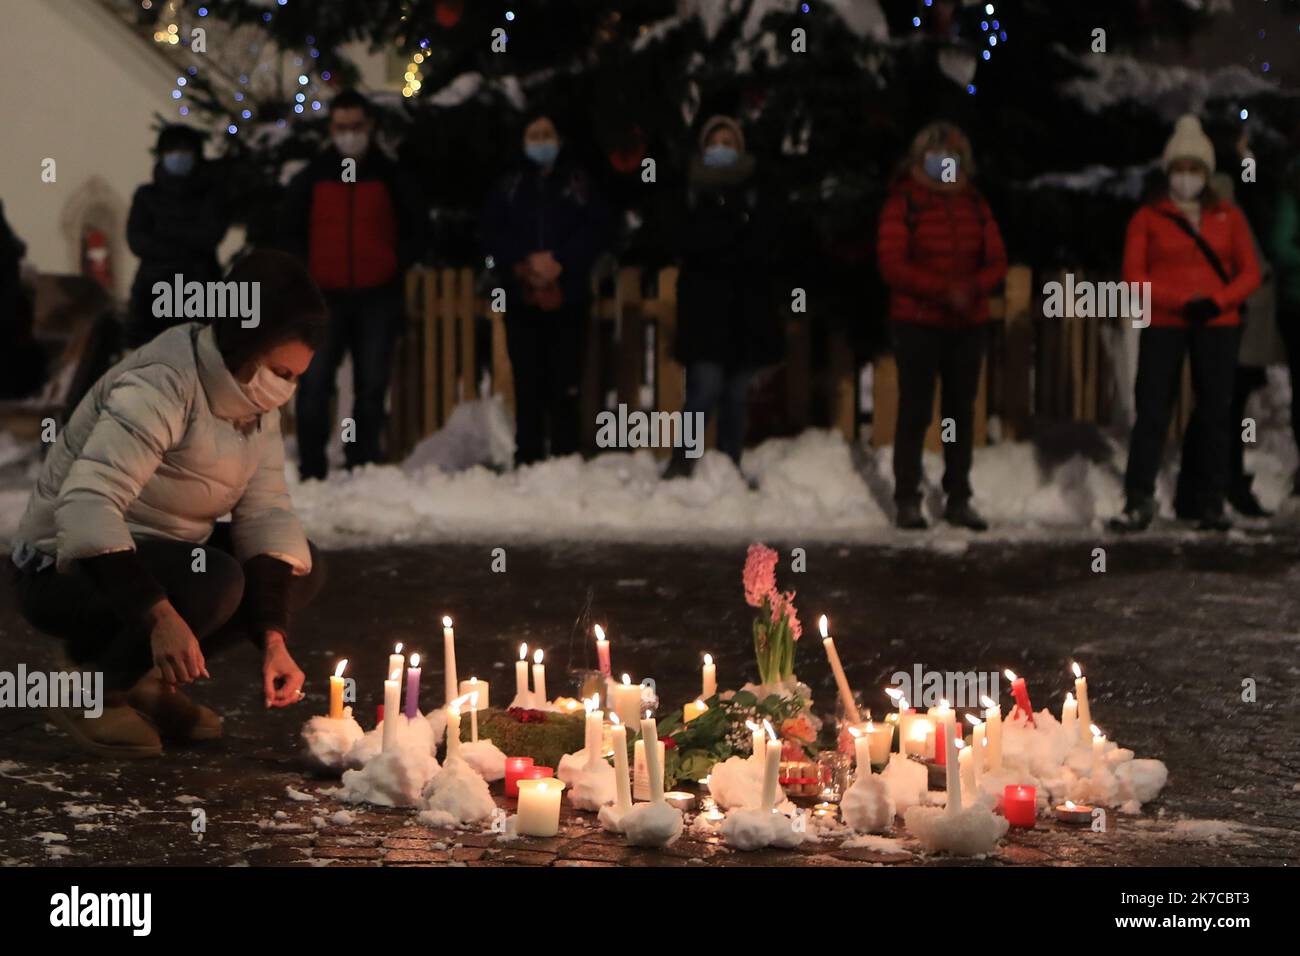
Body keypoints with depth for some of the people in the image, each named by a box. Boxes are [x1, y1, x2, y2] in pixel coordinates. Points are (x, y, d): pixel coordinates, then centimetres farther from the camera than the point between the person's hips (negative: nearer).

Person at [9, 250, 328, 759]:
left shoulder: (254, 396, 0)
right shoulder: (161, 387, -27)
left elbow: (266, 512, -4)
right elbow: (85, 505, -37)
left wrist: (274, 639, -18)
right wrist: (159, 616, -45)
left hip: (162, 553, 9)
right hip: (65, 567, -9)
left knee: (303, 569, -4)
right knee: (213, 582, -33)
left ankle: (147, 682, 3)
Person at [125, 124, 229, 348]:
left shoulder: (210, 194, 10)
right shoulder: (146, 196, 13)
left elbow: (211, 235, -4)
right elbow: (136, 241, 1)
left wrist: (165, 228, 0)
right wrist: (183, 253, -7)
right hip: (153, 289, 1)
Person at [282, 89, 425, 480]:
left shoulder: (391, 179, 8)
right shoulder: (310, 178, 9)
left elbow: (415, 235, 11)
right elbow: (291, 233, 14)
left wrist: (392, 265, -5)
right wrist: (306, 272, -2)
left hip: (378, 298, 0)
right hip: (325, 298, 0)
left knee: (372, 387, 3)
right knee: (314, 383, -8)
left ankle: (364, 466, 9)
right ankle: (311, 470, -5)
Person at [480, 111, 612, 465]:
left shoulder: (578, 184, 7)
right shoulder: (508, 187, 11)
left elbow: (596, 231, 0)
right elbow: (493, 235, 5)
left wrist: (559, 263, -10)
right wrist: (523, 266, -10)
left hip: (568, 299, -1)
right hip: (522, 300, 1)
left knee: (566, 383, -3)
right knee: (528, 383, 0)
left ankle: (565, 458, 0)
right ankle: (527, 459, 3)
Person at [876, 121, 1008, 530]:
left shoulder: (974, 205, 10)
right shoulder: (903, 203, -3)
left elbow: (996, 262, 7)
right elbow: (892, 264, -11)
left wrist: (974, 288, -15)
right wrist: (944, 291, -20)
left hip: (969, 324, 4)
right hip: (917, 323, -4)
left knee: (961, 411, 8)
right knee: (915, 410, -5)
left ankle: (958, 498, 15)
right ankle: (907, 500, -1)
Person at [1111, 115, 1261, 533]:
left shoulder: (1228, 217, 10)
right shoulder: (1148, 218, 5)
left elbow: (1250, 272, 6)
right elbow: (1135, 275, -1)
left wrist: (1218, 301, -12)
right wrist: (1183, 301, -13)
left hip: (1218, 325, 2)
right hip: (1164, 325, -2)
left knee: (1215, 412, 1)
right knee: (1152, 409, -6)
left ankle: (1211, 505, 6)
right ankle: (1138, 501, -3)